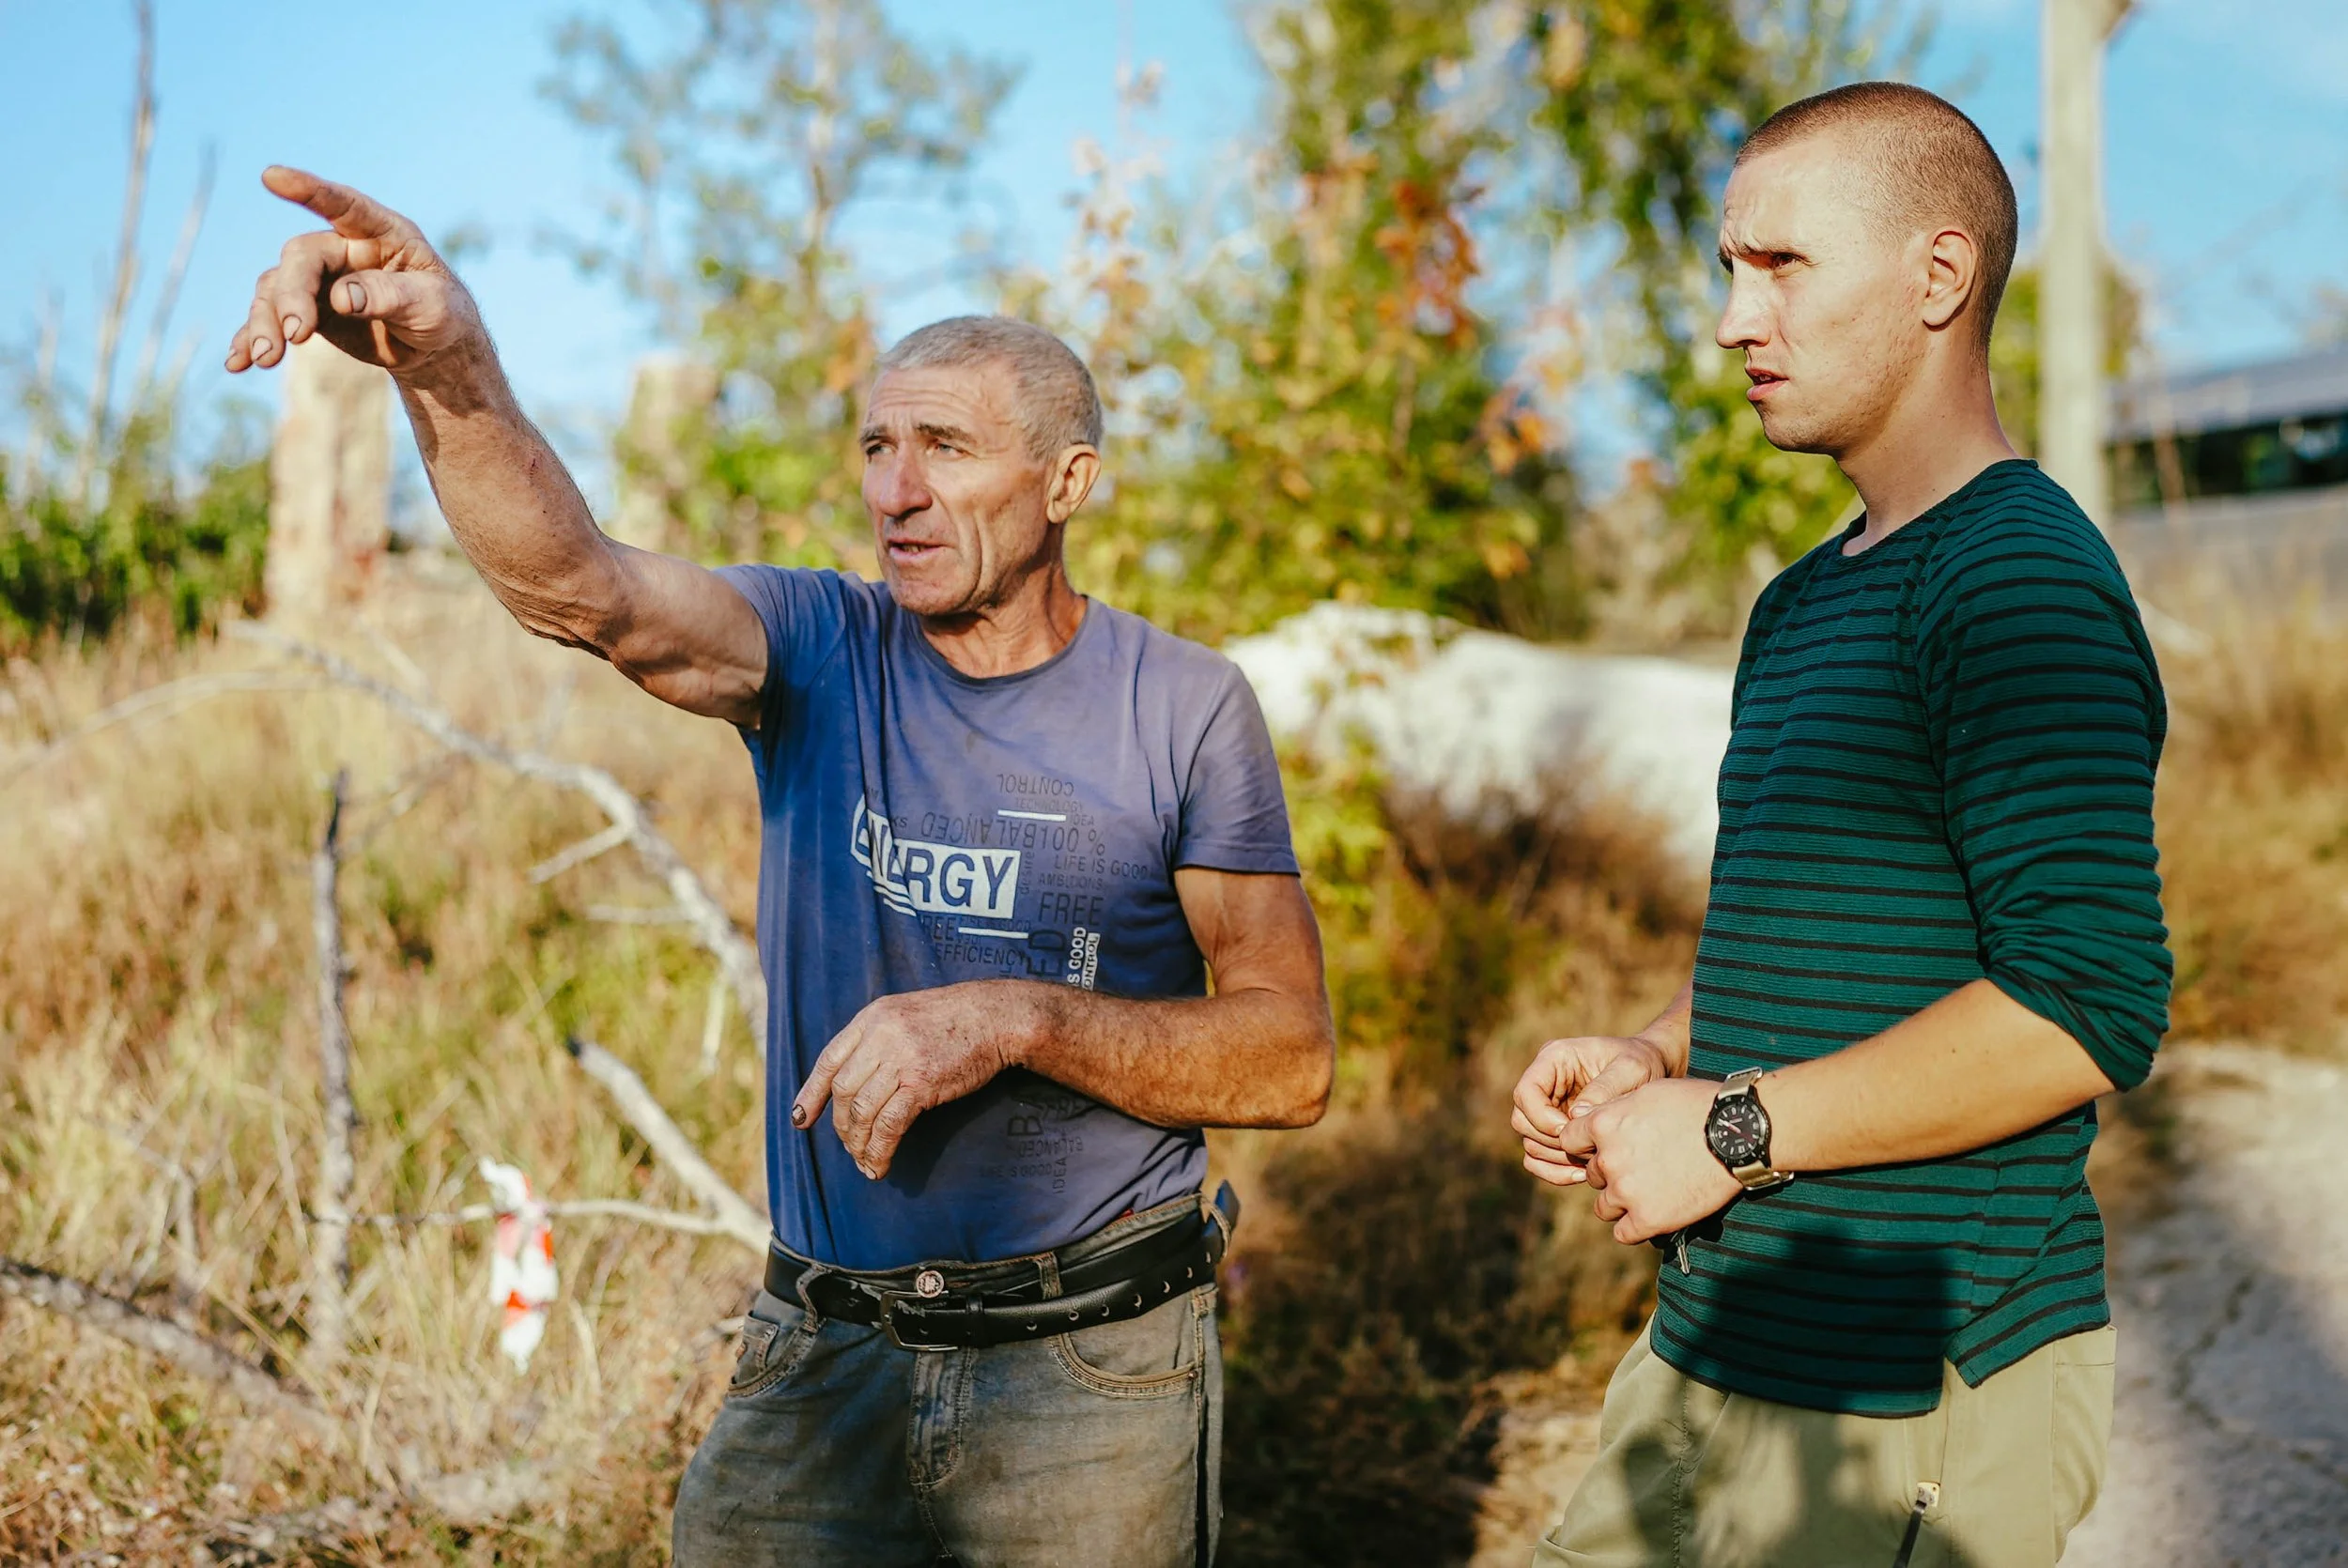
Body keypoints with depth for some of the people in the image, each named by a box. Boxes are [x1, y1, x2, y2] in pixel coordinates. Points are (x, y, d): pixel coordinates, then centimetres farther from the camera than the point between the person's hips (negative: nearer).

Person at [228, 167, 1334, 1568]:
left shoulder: (1183, 706, -6)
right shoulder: (820, 651, -2)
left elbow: (1290, 1061, -8)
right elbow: (580, 587, -23)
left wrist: (1017, 1018, -21)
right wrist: (451, 371, -41)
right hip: (825, 1360, 2)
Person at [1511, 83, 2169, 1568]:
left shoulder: (2023, 583, -16)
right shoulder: (1804, 604, 16)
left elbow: (2088, 1008, -24)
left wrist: (1728, 1130, -18)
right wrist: (1651, 1058, 6)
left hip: (1915, 1391, -9)